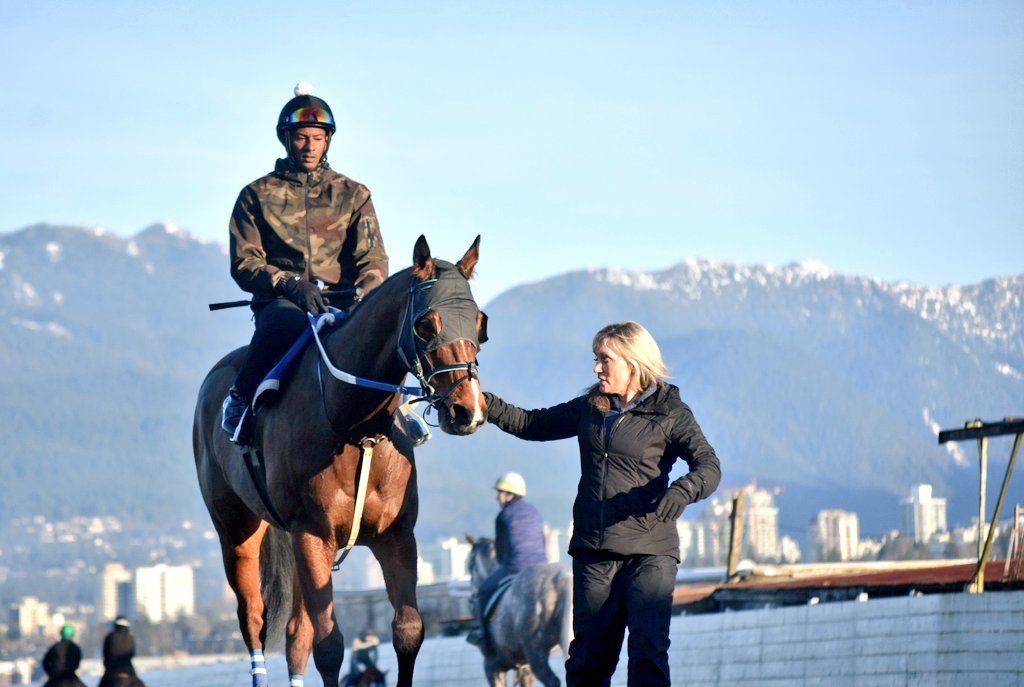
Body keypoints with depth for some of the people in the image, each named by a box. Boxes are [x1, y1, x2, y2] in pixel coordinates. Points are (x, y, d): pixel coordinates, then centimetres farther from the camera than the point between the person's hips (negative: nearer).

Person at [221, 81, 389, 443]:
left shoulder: (353, 195, 16)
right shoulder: (257, 195, 11)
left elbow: (373, 258, 8)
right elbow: (244, 263, 1)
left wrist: (363, 293, -17)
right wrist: (290, 286, -18)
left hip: (342, 302, 2)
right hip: (279, 301, -2)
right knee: (287, 320, -40)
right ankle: (241, 399, -22)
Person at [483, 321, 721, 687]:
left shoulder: (670, 413, -4)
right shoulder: (590, 408, 10)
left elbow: (709, 466, -13)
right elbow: (533, 424, 18)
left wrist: (683, 491, -33)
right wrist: (489, 406, 2)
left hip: (649, 551, -5)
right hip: (593, 550, 5)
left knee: (648, 652, -12)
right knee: (588, 655, 10)